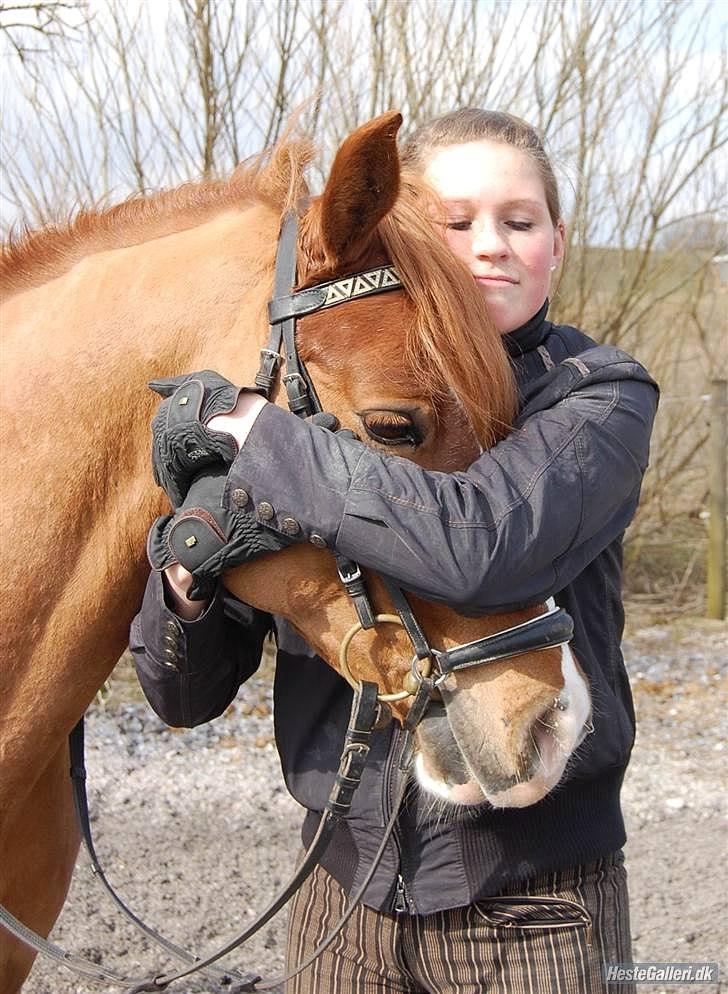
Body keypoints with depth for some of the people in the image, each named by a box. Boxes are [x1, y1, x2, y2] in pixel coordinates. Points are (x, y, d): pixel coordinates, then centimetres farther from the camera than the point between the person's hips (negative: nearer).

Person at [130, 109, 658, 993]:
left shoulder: (600, 398, -7)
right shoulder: (324, 401, 2)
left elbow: (479, 546, -31)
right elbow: (186, 695, 2)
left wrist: (259, 435, -23)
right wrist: (185, 594, -19)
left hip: (533, 902, -3)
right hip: (347, 887, 4)